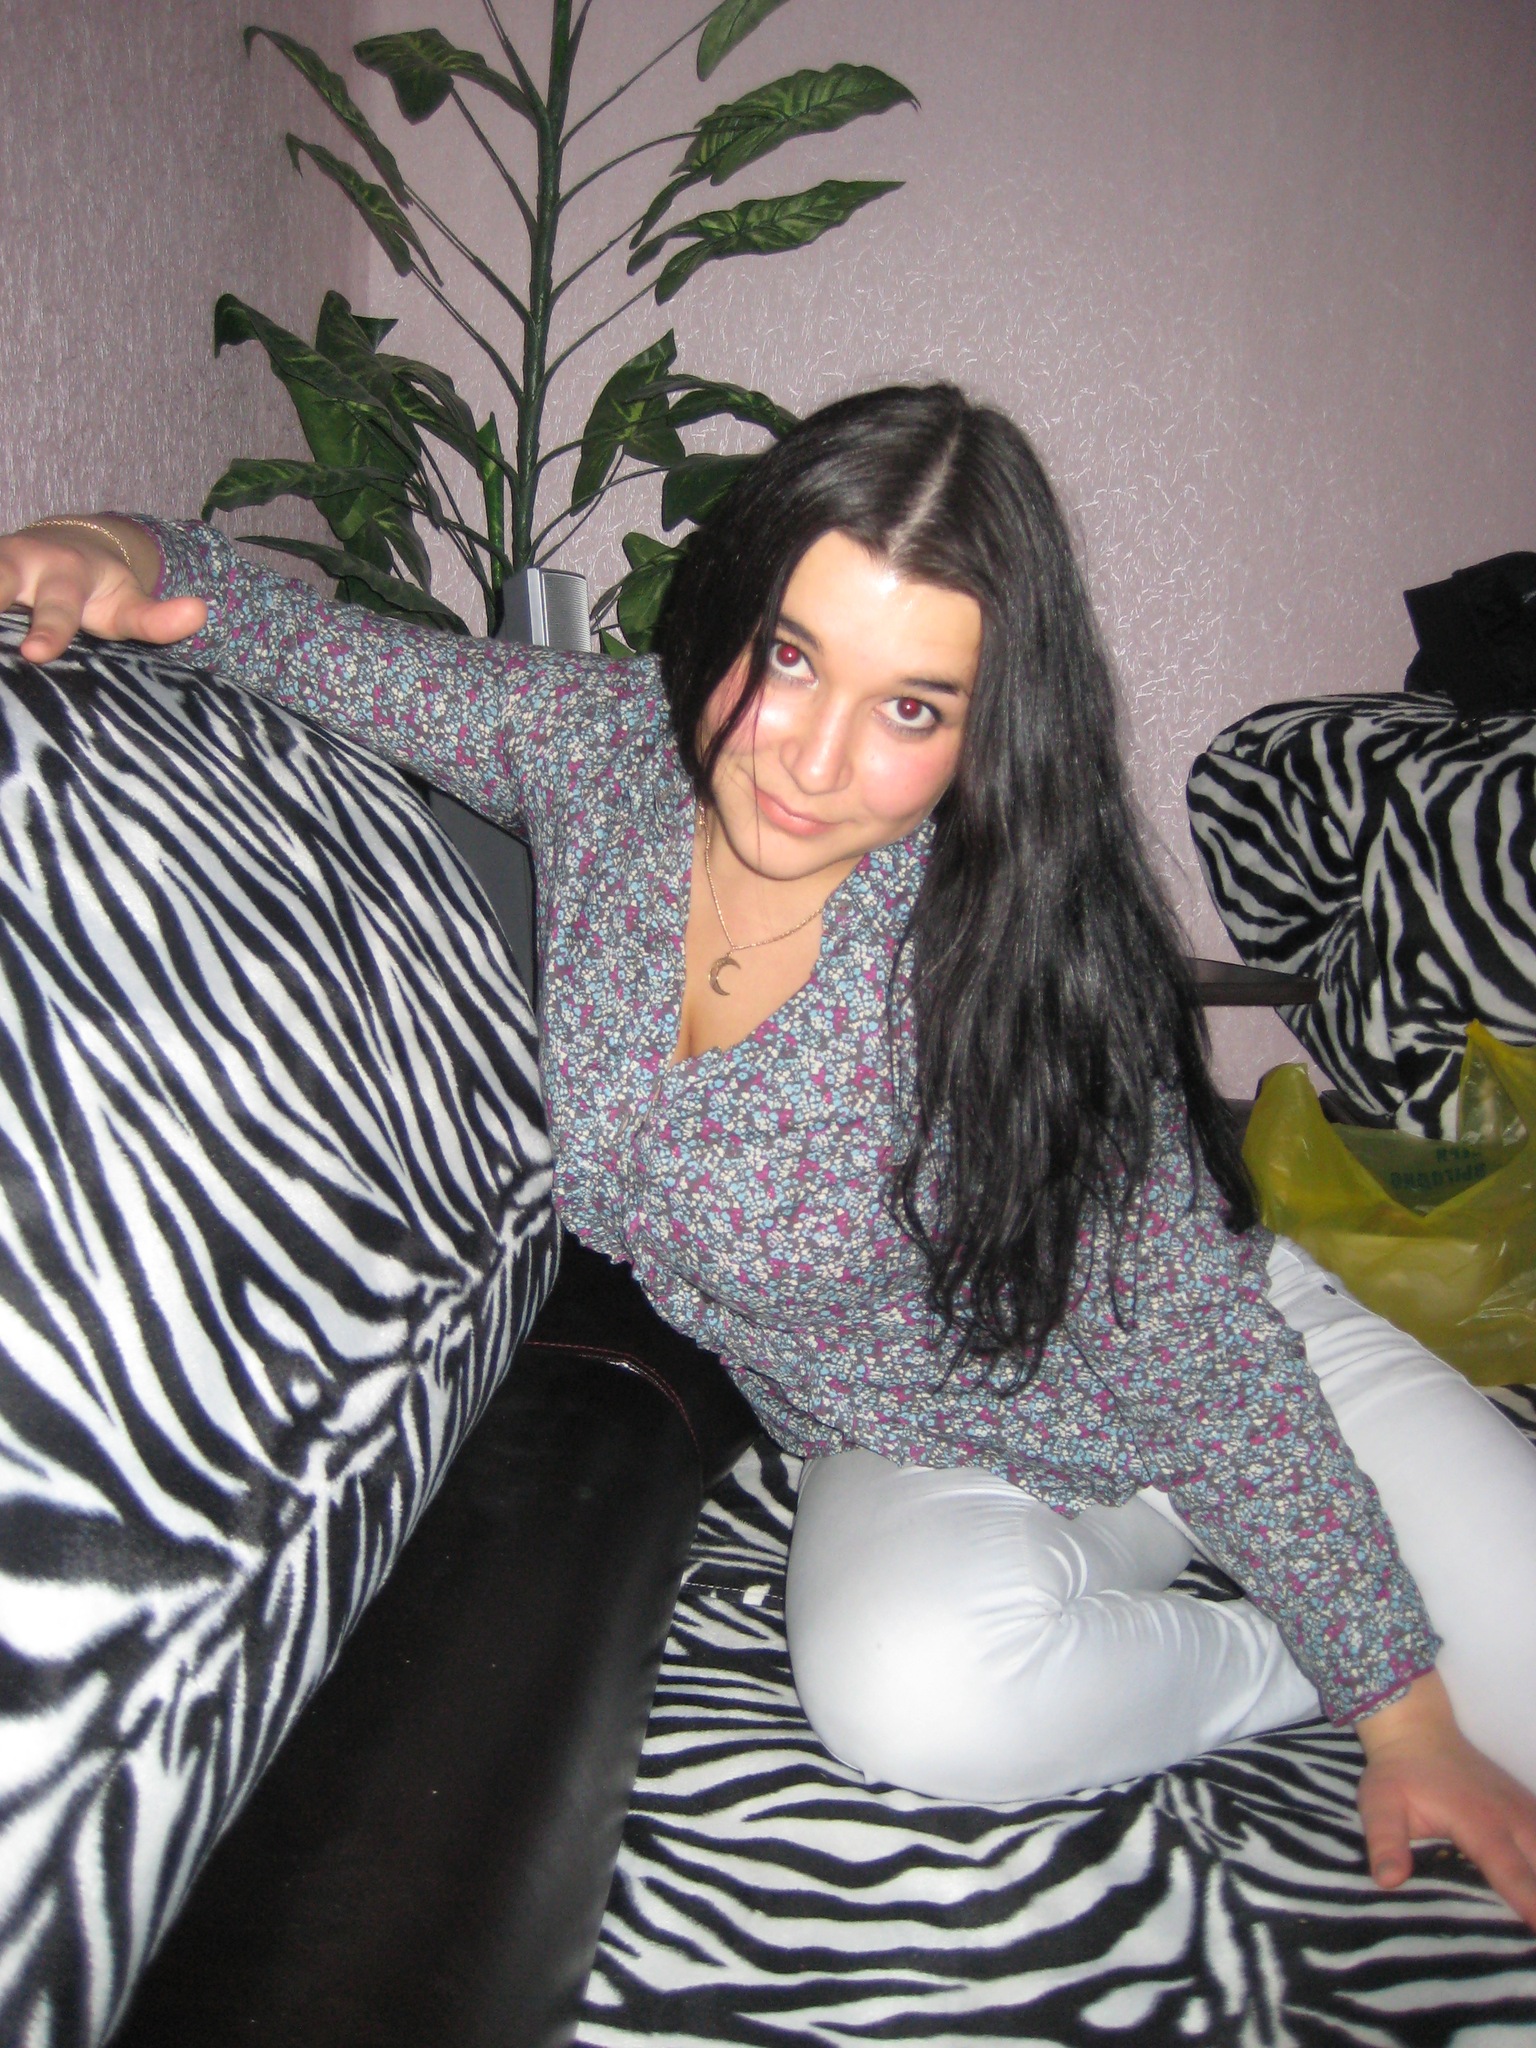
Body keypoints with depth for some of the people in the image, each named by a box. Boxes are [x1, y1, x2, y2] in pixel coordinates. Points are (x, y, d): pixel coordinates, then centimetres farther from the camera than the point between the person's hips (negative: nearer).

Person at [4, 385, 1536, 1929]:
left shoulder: (1011, 950, -29)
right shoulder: (604, 746, -17)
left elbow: (1213, 1355, -21)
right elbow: (340, 656, -1)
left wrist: (1404, 1701, -15)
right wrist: (144, 560, -21)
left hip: (1202, 1375, -2)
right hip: (920, 1459, 3)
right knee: (907, 1685, -31)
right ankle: (1305, 1671, -1)